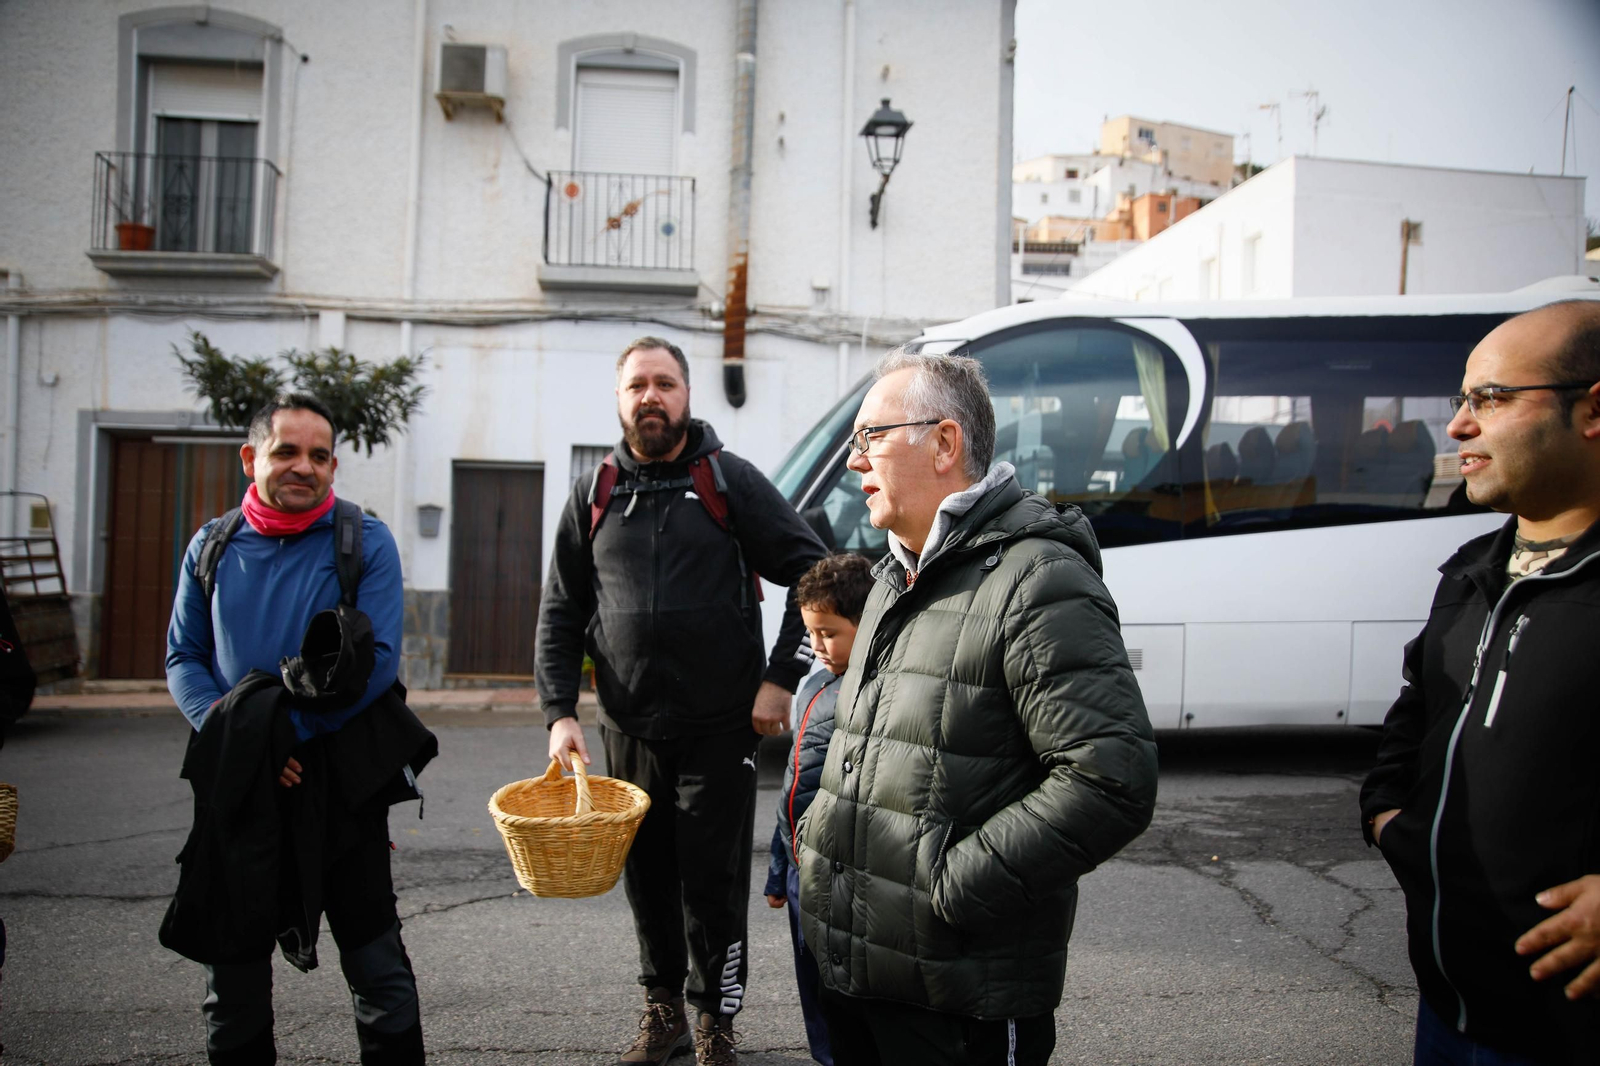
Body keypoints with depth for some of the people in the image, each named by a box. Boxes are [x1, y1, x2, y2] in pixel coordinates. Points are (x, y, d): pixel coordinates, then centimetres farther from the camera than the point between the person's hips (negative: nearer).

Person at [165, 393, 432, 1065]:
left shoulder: (365, 543, -5)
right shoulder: (212, 548, 6)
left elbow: (378, 659, -11)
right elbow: (183, 658, 7)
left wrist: (286, 728, -18)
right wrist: (228, 732, -11)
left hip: (341, 777, -3)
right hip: (237, 782, 3)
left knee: (373, 951, 6)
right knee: (232, 957, 14)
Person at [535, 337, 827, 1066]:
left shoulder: (731, 481, -1)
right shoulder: (594, 495, 8)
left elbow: (810, 573, -2)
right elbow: (560, 614, 9)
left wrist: (781, 678, -8)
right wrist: (560, 712, -1)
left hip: (721, 725, -3)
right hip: (629, 728, 3)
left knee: (712, 877, 1)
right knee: (647, 875, 13)